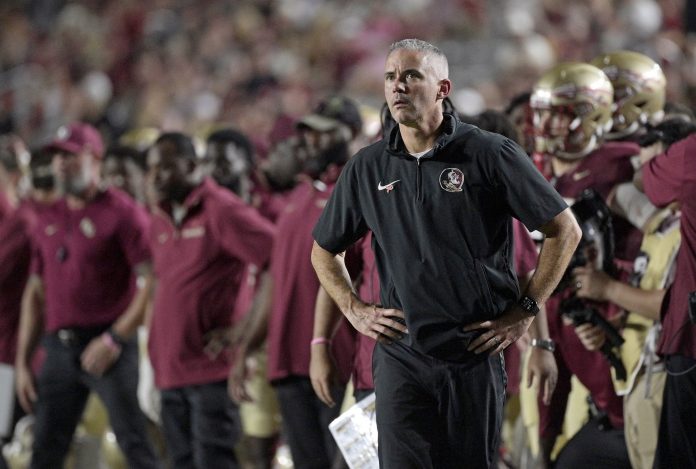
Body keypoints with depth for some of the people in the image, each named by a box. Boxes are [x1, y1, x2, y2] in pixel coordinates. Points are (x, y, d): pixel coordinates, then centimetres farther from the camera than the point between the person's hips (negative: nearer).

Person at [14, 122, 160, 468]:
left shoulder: (122, 212, -3)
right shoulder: (47, 220, 17)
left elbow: (150, 284, -9)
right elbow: (35, 293, 20)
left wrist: (115, 339, -16)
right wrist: (22, 363, 15)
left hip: (109, 348, -6)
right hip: (59, 347, 6)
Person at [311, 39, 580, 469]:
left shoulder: (491, 155, -3)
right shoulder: (367, 168, 7)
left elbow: (565, 230, 2)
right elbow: (325, 251, 23)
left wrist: (525, 311, -1)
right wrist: (354, 309, 9)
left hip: (476, 356, -2)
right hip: (400, 357, 2)